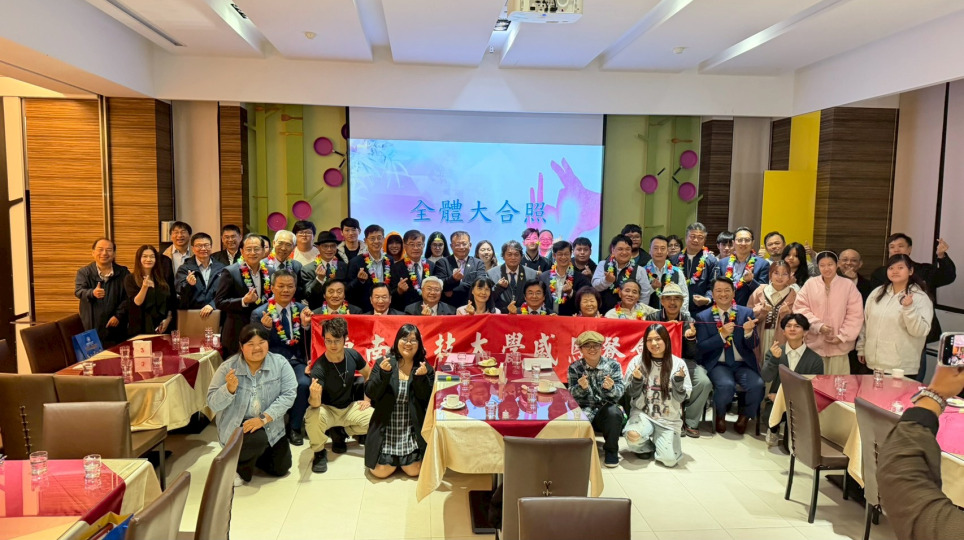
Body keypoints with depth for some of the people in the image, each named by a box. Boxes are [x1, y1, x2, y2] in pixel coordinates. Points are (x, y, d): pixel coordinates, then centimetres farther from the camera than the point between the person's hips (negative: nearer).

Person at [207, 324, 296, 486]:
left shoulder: (280, 363, -13)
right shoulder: (228, 368, -14)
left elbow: (288, 394, -19)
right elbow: (213, 404, -12)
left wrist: (263, 418, -29)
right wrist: (229, 388, -33)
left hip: (270, 426, 3)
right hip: (236, 424, -3)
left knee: (281, 468, 5)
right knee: (256, 438, -34)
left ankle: (249, 455, 34)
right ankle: (239, 467, 0)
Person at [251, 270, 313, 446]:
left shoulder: (302, 310, 6)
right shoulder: (259, 313, 0)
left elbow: (308, 344, 4)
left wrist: (306, 325, -15)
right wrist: (266, 328, -23)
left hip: (297, 361, 2)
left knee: (304, 383, -28)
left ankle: (295, 427, -5)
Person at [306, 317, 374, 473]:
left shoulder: (352, 355, -13)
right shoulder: (319, 368, -26)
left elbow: (368, 374, 8)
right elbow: (315, 404, -33)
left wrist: (367, 399, 4)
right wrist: (314, 396, -55)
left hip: (349, 407, 4)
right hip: (327, 409, -4)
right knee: (313, 418, -38)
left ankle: (340, 432, 10)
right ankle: (319, 452, -5)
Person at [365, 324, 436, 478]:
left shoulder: (425, 367, -1)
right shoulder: (383, 362, -5)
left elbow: (428, 399, -8)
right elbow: (370, 393, -10)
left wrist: (422, 377, -24)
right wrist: (383, 373, -25)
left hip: (412, 428, 1)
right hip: (386, 427, -1)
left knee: (414, 470, -5)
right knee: (380, 471, -5)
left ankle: (401, 458, 29)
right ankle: (391, 458, 29)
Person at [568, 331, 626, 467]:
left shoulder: (613, 365, -2)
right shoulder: (575, 368, 0)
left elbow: (620, 392, -10)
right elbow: (572, 395, -7)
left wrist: (611, 388, -35)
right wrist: (581, 387, -30)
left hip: (606, 409, 1)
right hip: (584, 410, -1)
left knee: (614, 412, -34)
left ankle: (611, 450, -6)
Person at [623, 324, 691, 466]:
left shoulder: (678, 363, -5)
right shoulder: (637, 361, -4)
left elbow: (682, 397, -3)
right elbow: (631, 393, 0)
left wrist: (679, 381, -22)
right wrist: (637, 380, -20)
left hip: (669, 419, 1)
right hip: (642, 413, 0)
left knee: (669, 460, -17)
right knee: (633, 435, -33)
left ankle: (656, 441, 20)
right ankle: (645, 446, 7)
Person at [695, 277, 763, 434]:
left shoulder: (746, 313, 6)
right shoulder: (703, 317, 1)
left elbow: (753, 345, 2)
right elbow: (701, 347, -6)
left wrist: (748, 332, -21)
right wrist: (722, 334, -20)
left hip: (743, 364, 2)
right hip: (718, 364, -2)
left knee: (758, 385, -27)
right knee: (726, 385, -33)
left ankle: (744, 417, 6)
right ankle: (720, 416, 3)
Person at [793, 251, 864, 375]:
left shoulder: (848, 285, 1)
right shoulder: (810, 284, 3)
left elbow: (855, 314, -1)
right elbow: (800, 308, 0)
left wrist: (842, 337, -8)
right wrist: (818, 326, -12)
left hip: (839, 345, -1)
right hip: (814, 344, 1)